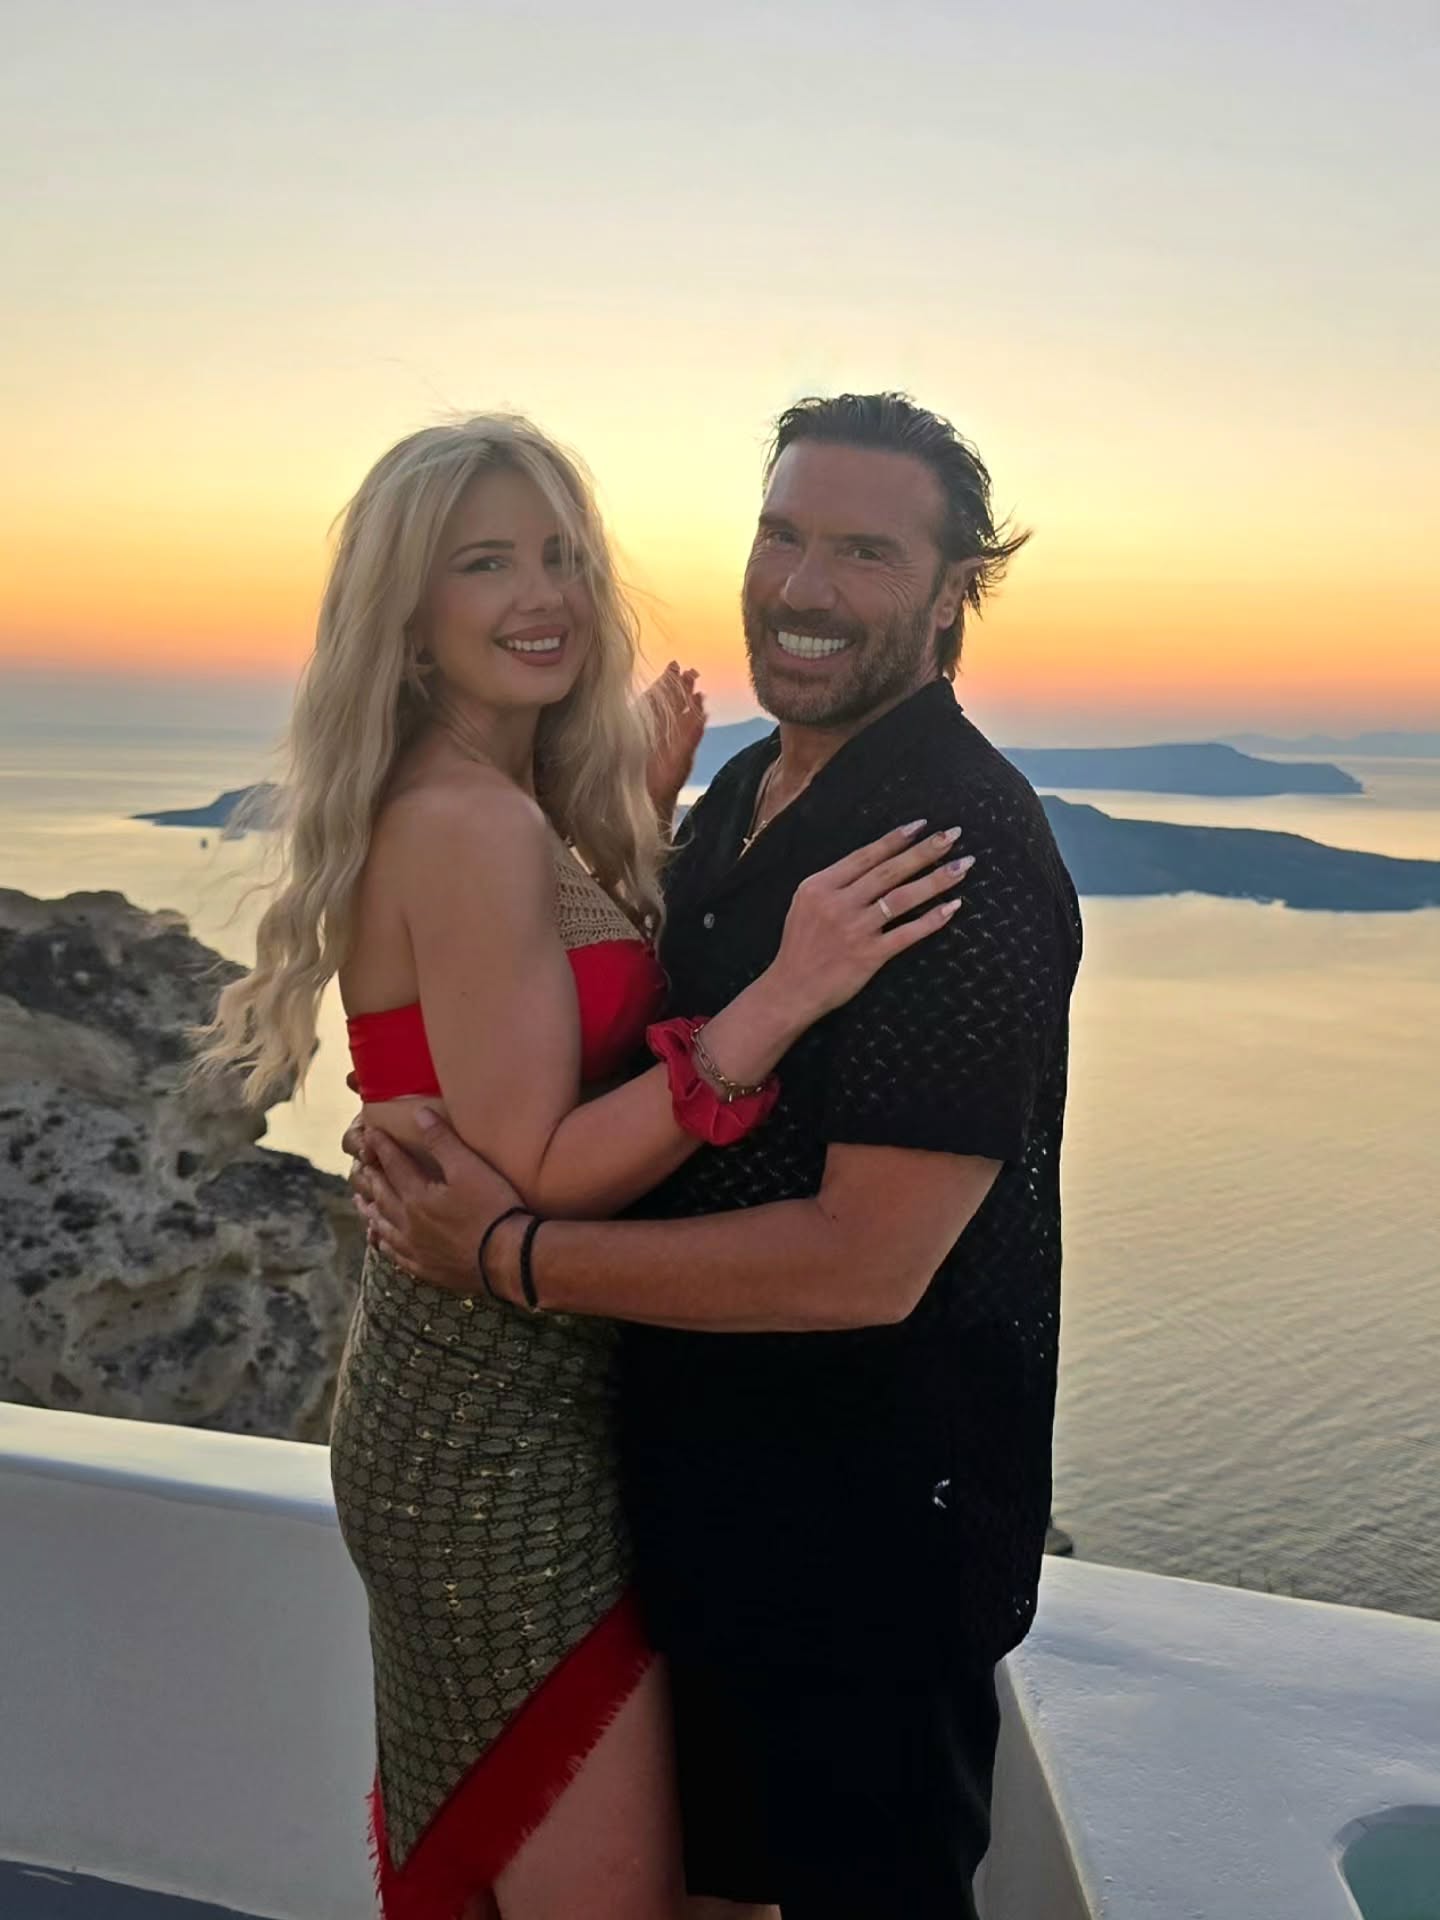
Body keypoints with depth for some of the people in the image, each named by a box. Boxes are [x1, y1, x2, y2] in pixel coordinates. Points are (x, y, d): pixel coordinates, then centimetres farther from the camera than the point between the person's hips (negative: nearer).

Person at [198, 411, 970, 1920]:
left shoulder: (509, 808, 8)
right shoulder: (469, 824, -21)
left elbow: (577, 1018, 12)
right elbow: (531, 1175, -24)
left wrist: (638, 828, 8)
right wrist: (779, 1001, -30)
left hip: (453, 1392, 10)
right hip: (502, 1429, -10)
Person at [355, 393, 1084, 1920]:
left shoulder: (963, 845, -24)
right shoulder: (743, 794, 5)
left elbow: (868, 1261, -29)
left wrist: (511, 1255, -21)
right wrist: (457, 1152, 2)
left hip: (871, 1521, -8)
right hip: (699, 1461, 8)